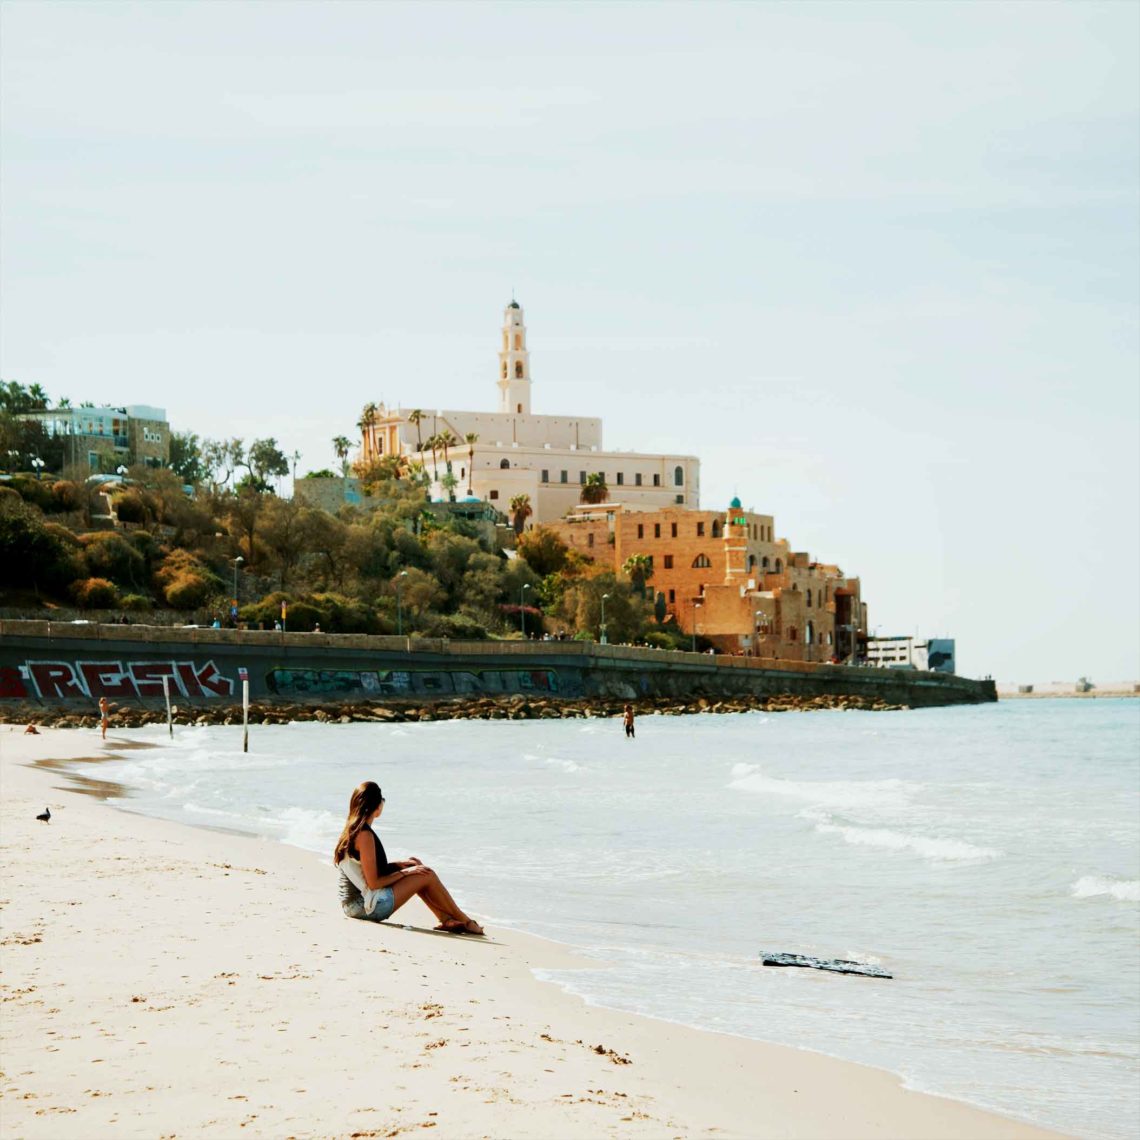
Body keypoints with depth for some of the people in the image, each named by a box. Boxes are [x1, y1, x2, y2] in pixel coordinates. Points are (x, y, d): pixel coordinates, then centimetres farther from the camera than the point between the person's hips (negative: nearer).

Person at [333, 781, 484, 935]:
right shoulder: (364, 835, -20)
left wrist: (398, 864, 11)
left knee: (414, 864, 15)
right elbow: (373, 883, -20)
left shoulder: (350, 831, 10)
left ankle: (446, 919, 11)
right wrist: (405, 872, -8)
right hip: (365, 907, -10)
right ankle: (465, 921, 10)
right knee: (427, 875, -3)